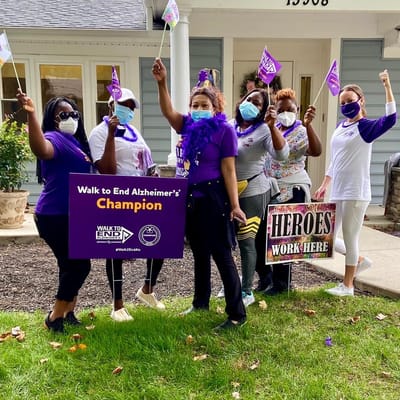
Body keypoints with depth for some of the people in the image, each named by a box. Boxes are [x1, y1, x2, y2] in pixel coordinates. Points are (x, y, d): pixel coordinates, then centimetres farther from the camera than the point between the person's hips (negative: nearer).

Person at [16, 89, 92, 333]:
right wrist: (31, 114, -50)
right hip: (55, 216, -9)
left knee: (72, 265, 15)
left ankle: (67, 313, 31)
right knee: (79, 265, -6)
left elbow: (84, 173, 27)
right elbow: (41, 150, -40)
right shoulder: (54, 138, -13)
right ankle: (55, 317, 11)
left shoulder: (76, 140, 14)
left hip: (73, 214, 9)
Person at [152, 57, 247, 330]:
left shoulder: (224, 129, -9)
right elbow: (168, 111, -4)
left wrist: (234, 205, -16)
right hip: (190, 197, 7)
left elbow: (228, 169, -13)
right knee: (199, 253, 18)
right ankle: (201, 302, 35)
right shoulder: (188, 126, 7)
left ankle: (237, 314, 8)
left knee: (221, 254, -2)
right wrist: (162, 83, -18)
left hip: (213, 198, -7)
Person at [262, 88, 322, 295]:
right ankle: (269, 276, 30)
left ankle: (281, 282, 15)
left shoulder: (302, 132, -8)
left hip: (292, 190, -6)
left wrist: (308, 125, -35)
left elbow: (316, 151, -25)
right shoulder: (271, 128, 9)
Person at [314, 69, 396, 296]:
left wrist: (387, 86, -31)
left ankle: (348, 285, 18)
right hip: (337, 192, 8)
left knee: (350, 238, 3)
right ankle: (360, 261, 34)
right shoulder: (340, 127, 12)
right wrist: (324, 185, 17)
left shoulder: (367, 127, -8)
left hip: (356, 192, -7)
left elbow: (391, 119, -28)